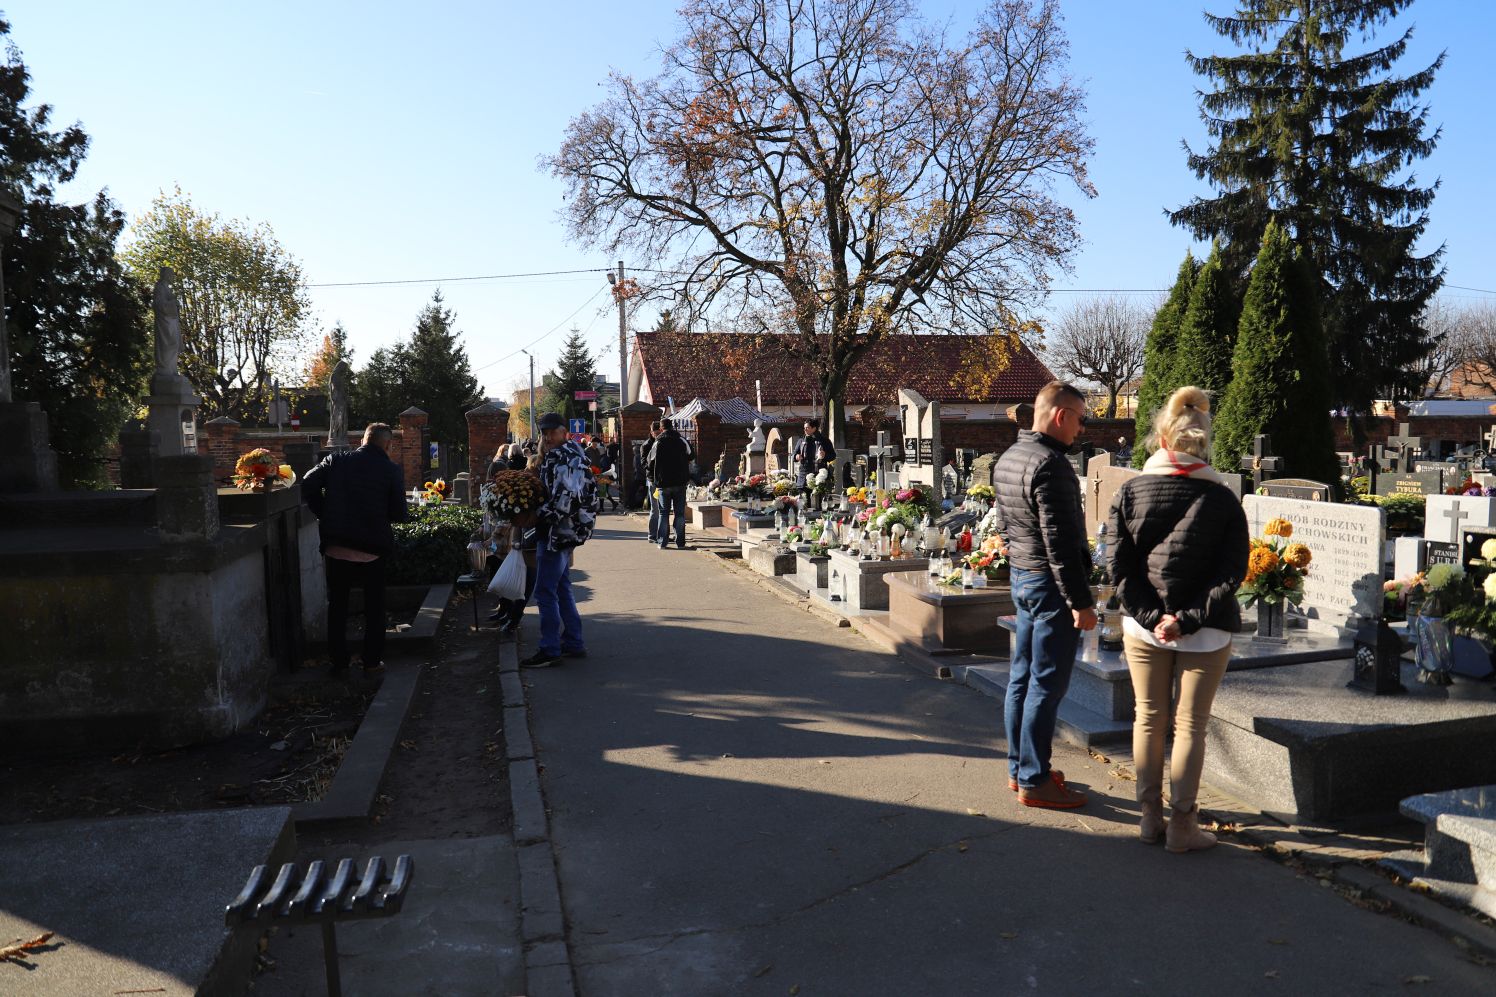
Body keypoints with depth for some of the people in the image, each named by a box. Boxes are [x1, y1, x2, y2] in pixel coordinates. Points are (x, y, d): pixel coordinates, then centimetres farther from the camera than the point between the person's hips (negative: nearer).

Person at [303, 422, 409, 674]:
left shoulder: (337, 460, 2)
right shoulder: (391, 470, -5)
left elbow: (308, 485, -4)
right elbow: (399, 514, -5)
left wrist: (324, 515, 8)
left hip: (335, 547, 2)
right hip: (372, 550, -2)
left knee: (337, 605, 15)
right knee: (374, 607, 14)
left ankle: (339, 661, 19)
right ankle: (372, 661, 17)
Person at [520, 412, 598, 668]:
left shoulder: (563, 458, -15)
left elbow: (565, 499, -25)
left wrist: (536, 517, -20)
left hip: (557, 532, -11)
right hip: (564, 532, 11)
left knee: (545, 592, -7)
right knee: (561, 590, 17)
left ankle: (550, 650, -2)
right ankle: (573, 644, 24)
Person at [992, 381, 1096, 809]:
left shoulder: (1007, 459, 11)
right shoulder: (1050, 464, -19)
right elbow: (1061, 541, -22)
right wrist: (1080, 601, -19)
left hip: (1021, 577, 10)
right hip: (1049, 583, -10)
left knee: (1022, 677, 15)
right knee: (1046, 685, -2)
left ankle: (1018, 768, 24)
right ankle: (1034, 781, 5)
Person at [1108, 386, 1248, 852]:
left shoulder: (1130, 492, -5)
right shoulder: (1222, 499, -7)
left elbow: (1118, 566, -8)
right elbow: (1232, 573, -11)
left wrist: (1152, 617, -9)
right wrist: (1188, 619, -12)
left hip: (1143, 627, 1)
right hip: (1206, 635, -1)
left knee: (1149, 720, 14)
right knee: (1190, 726, 8)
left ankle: (1150, 816, 24)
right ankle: (1182, 825, 16)